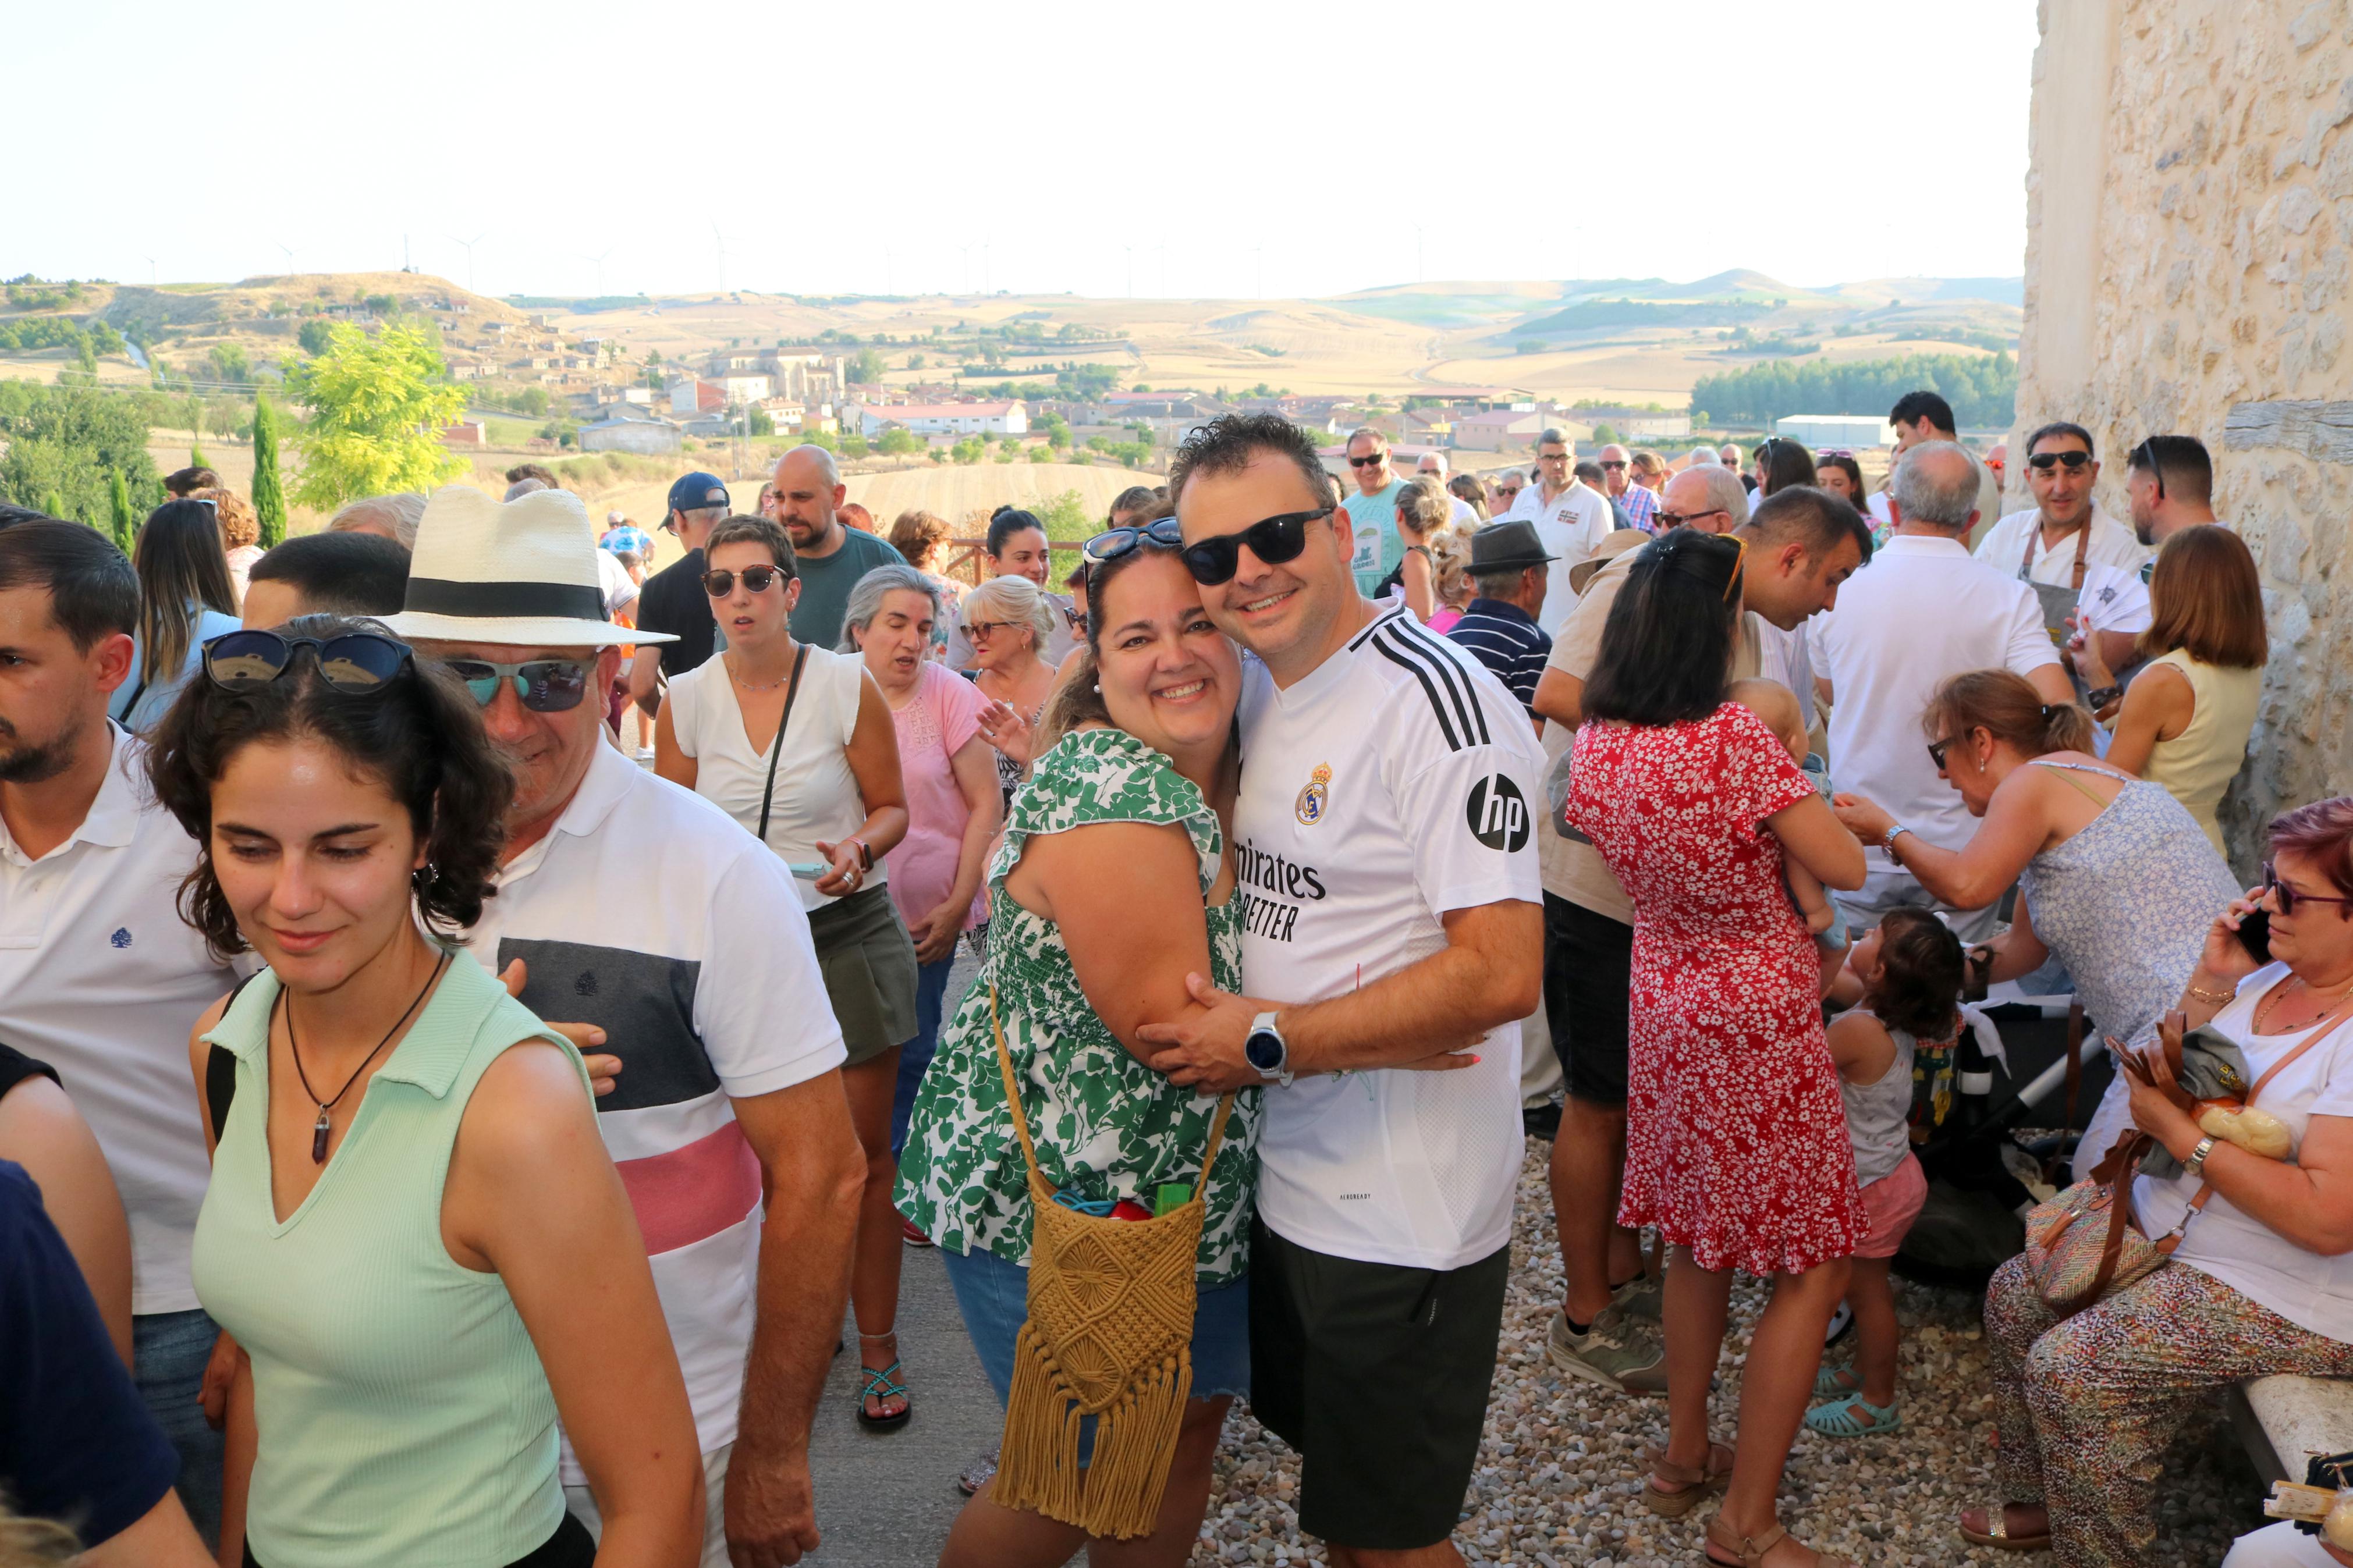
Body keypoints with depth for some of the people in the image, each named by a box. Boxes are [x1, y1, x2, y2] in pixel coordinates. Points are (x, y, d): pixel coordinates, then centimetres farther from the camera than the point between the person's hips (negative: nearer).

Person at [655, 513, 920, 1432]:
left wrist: (859, 850, -19)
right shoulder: (686, 700, 0)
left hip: (848, 934, -2)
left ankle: (878, 1347, 18)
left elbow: (892, 809, 1)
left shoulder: (848, 685, -7)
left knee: (862, 1155, 3)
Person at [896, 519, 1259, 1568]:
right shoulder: (1106, 795, -25)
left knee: (1188, 1425, 19)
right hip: (1056, 1204, -8)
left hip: (1186, 1195, 8)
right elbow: (1170, 1024, -26)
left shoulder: (1228, 779, 2)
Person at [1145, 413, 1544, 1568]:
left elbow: (1502, 972, -27)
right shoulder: (1257, 691, 6)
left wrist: (1270, 1042, -22)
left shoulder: (1435, 701, -21)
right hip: (1286, 1173, 8)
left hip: (1403, 1212, -8)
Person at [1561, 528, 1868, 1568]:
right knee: (1810, 1267, 6)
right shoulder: (1733, 737, -24)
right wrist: (1794, 793, 0)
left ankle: (1683, 1456, 35)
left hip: (1663, 1006, 7)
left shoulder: (1596, 744, -3)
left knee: (1698, 1238, 23)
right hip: (1756, 1020, -7)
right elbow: (1844, 868, -17)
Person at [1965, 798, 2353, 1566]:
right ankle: (2043, 1501, 26)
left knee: (2070, 1369, -18)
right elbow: (2164, 1084, 6)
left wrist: (2179, 1133, -24)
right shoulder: (2274, 970, 0)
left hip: (2286, 1294, -9)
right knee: (2016, 1296, 10)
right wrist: (2209, 983, -8)